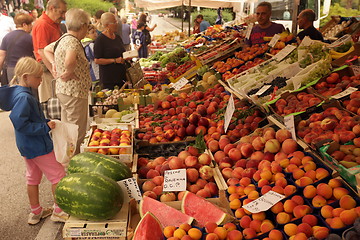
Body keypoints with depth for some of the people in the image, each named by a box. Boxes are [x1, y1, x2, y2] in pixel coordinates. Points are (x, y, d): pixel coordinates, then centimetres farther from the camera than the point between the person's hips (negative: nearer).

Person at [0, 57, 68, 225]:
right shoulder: (24, 97, -25)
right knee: (58, 175, 3)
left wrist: (46, 122, 6)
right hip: (38, 146, -10)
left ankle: (35, 212, 35)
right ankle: (59, 212, 14)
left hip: (27, 146, 10)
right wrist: (45, 127, -23)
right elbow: (20, 123, -29)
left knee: (33, 178, 20)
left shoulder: (18, 93, 6)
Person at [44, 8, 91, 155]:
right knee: (77, 133, 1)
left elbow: (47, 49, 27)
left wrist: (54, 64, 12)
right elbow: (70, 61, -40)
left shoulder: (64, 39, 10)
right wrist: (69, 72, -21)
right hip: (74, 92, -10)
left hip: (63, 90, 10)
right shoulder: (73, 41, -20)